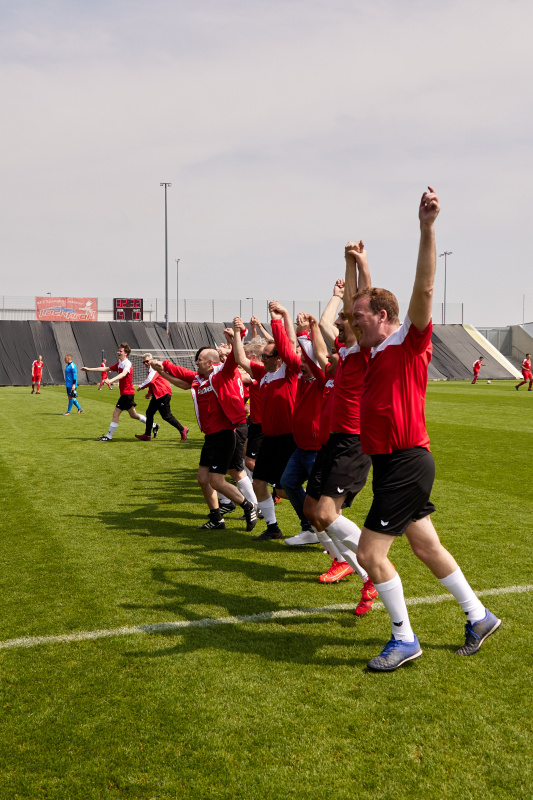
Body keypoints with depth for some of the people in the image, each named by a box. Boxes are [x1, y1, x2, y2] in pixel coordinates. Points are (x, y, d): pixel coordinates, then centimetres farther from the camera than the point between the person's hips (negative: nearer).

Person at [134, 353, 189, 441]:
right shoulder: (150, 370, 18)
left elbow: (150, 381, -25)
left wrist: (140, 386, -13)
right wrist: (150, 392, 18)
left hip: (164, 394, -11)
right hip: (157, 395, 11)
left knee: (166, 416, -9)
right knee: (149, 413, 10)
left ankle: (182, 430, 3)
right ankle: (147, 435, 16)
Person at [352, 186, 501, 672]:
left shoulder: (410, 342, -10)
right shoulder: (380, 351, 13)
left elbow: (424, 289, -25)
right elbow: (366, 301, 30)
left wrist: (427, 228, -33)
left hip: (407, 463, -9)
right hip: (390, 463, 9)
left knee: (369, 553, -6)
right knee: (426, 547, 17)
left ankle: (405, 640, 9)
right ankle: (480, 618, 32)